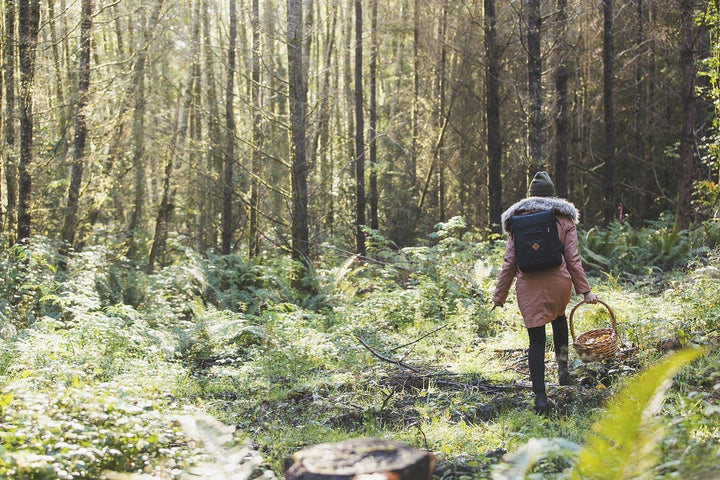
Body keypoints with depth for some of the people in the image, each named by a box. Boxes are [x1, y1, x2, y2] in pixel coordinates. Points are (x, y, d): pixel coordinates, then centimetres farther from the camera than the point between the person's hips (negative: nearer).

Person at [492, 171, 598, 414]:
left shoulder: (518, 220, 8)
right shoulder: (564, 219, 7)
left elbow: (510, 262, 5)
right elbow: (572, 258, 2)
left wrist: (499, 295, 10)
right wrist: (585, 291, 6)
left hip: (528, 287, -1)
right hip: (558, 283, 1)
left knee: (536, 341, 5)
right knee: (559, 317, 33)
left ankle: (540, 397, -2)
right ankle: (562, 366, 19)